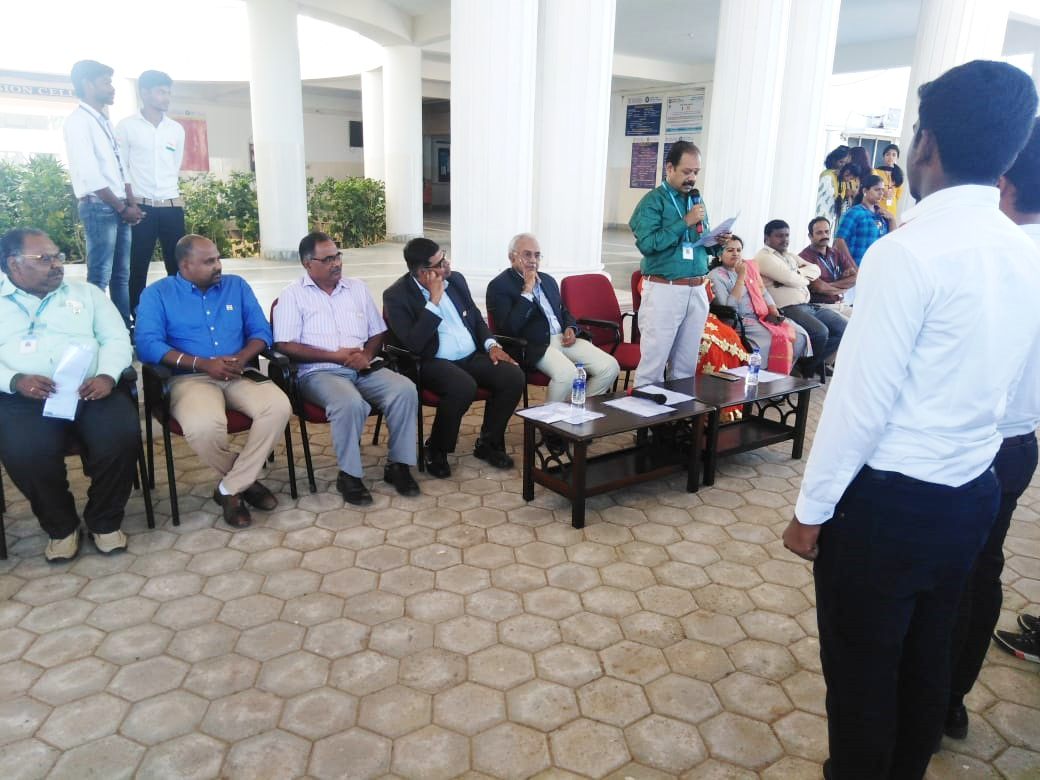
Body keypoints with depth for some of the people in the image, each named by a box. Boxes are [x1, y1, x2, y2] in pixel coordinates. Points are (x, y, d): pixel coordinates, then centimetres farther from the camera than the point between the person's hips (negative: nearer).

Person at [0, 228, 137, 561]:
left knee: (122, 437, -27)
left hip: (91, 391, 1)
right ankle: (60, 526, -3)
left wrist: (107, 375, -10)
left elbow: (117, 339, 10)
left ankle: (104, 521, -3)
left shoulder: (86, 293, 20)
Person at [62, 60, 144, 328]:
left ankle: (125, 328, 14)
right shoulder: (78, 122, -8)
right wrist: (123, 208, -12)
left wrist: (131, 203, 4)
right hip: (98, 207, -9)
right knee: (100, 277, -7)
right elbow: (91, 176, -16)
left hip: (118, 208, 9)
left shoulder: (105, 122, 19)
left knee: (121, 275, 9)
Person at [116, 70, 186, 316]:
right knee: (137, 267, 1)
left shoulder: (177, 129, 12)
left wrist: (168, 194, 15)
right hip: (140, 207, -3)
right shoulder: (126, 127, 1)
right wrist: (128, 204, -4)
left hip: (172, 206, 3)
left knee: (178, 266, 2)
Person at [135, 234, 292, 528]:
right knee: (203, 427, -37)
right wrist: (203, 364, -18)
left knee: (279, 407, -28)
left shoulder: (236, 286, 15)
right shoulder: (156, 294, 5)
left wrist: (242, 357, -12)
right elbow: (147, 345, -9)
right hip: (190, 378, -3)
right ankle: (245, 479, -4)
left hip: (239, 375, 3)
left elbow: (261, 331, 10)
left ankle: (231, 488, -12)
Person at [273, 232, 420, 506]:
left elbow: (378, 333, 18)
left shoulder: (357, 288, 17)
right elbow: (285, 345, -7)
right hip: (320, 372, -4)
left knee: (405, 390, -23)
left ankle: (398, 464, -9)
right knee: (350, 403, -36)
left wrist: (367, 354, -6)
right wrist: (335, 356, -13)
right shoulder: (292, 295, 3)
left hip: (365, 369, 5)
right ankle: (349, 475, -17)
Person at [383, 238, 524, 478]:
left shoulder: (456, 279, 10)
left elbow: (476, 318, 21)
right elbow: (413, 344, -21)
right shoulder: (396, 295, -9)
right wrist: (434, 300, -20)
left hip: (472, 357, 6)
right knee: (464, 387, -36)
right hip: (432, 363, -6)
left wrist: (491, 344, 2)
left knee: (514, 376, -18)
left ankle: (488, 443, 3)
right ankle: (436, 451, -10)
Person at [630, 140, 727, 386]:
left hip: (697, 290, 6)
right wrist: (685, 223, -17)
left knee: (686, 366, 13)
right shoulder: (653, 201, -6)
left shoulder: (696, 200, 14)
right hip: (664, 290, -6)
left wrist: (716, 241, 0)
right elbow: (647, 244, -19)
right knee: (653, 364, -3)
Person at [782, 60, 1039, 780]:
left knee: (861, 672, 11)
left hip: (888, 502, -7)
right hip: (972, 496, 8)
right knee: (926, 660, 23)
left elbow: (861, 397, -19)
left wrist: (812, 509, -11)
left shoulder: (910, 251, -20)